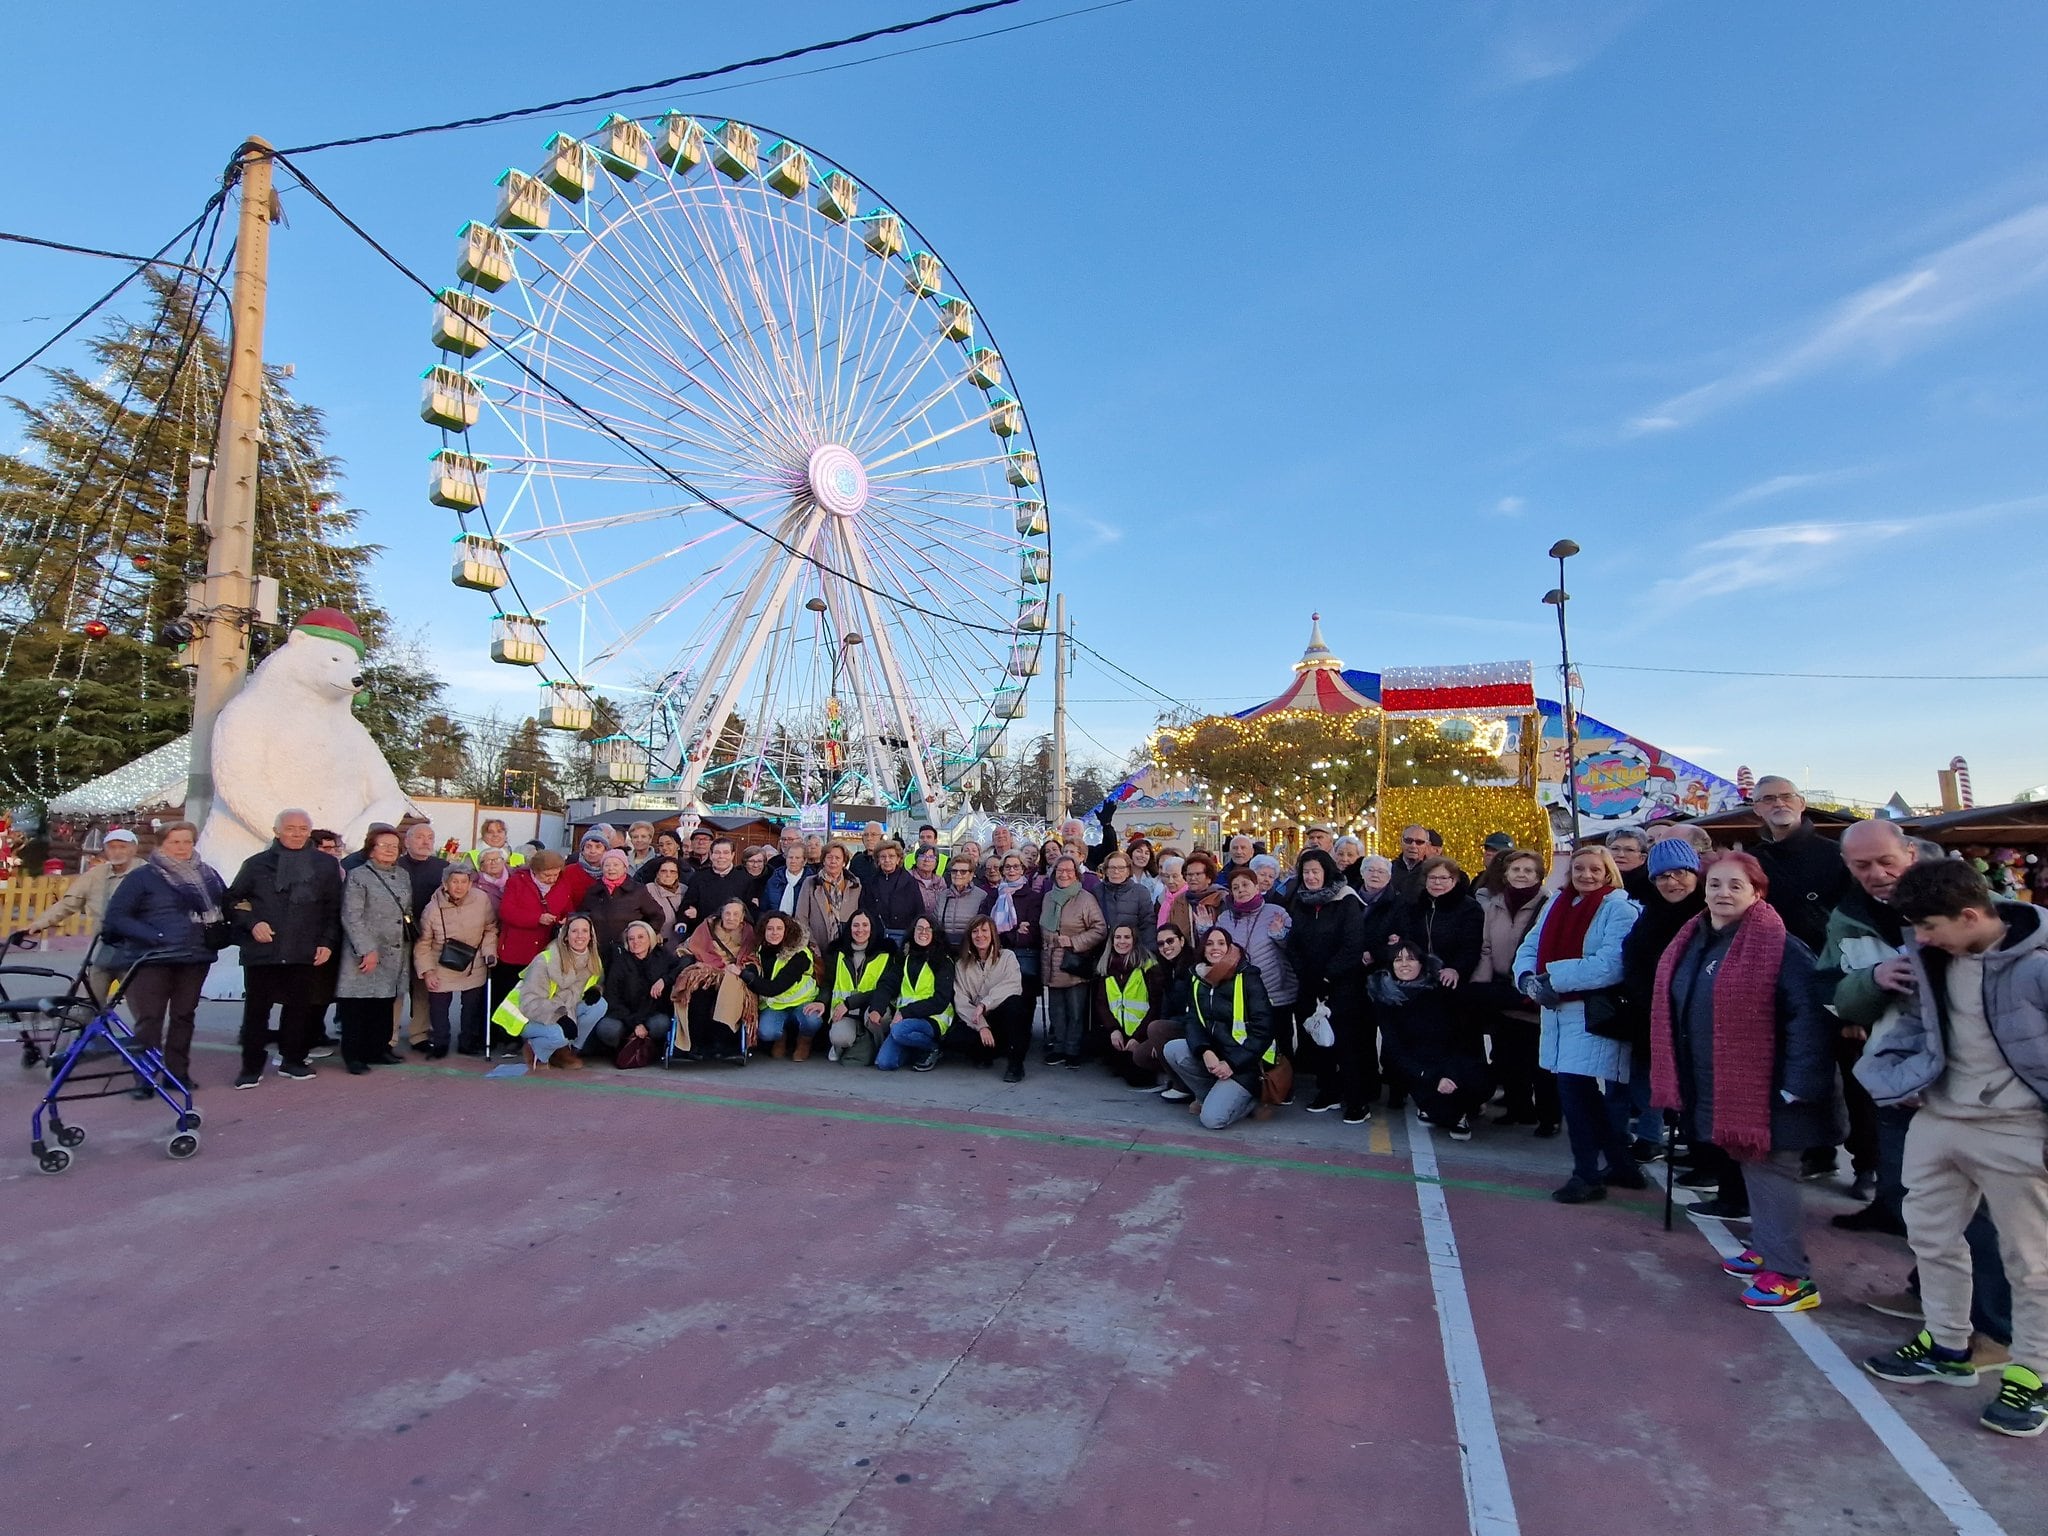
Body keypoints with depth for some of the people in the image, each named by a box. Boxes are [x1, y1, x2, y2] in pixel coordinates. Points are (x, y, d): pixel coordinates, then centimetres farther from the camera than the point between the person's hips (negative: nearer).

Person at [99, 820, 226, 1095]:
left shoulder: (208, 875, 9)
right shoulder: (142, 876, -5)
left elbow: (225, 905, 22)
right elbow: (116, 916, -9)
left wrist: (217, 934, 7)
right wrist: (152, 936, -19)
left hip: (196, 958, 4)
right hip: (153, 959, -4)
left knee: (184, 1016, 11)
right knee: (150, 1019, -4)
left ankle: (178, 1072, 20)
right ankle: (144, 1078, 3)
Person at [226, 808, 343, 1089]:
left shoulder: (326, 865, 6)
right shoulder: (257, 863, 5)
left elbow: (333, 909, 8)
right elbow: (232, 900, 10)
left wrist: (328, 942, 0)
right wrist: (252, 923, -6)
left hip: (305, 953, 1)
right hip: (262, 951, -1)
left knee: (299, 1008, 7)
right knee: (256, 1009, 4)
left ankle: (292, 1060, 21)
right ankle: (252, 1066, 14)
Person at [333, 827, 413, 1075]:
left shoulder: (404, 876, 14)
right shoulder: (358, 876, -5)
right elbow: (351, 917, -11)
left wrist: (407, 949, 10)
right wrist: (368, 950, -17)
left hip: (395, 954, 6)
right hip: (365, 954, -6)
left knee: (385, 1005, 10)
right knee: (356, 1006, 0)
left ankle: (377, 1049, 20)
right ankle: (353, 1055, 8)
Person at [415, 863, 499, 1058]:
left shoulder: (482, 900, -14)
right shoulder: (433, 908, -15)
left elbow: (490, 929, 2)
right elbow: (423, 943, -6)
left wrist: (489, 951, -8)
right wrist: (427, 971, -10)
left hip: (474, 967, 1)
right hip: (442, 969, -1)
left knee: (472, 1007, 12)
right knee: (438, 1007, 3)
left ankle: (468, 1042, 29)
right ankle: (438, 1042, 24)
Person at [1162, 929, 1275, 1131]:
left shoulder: (1248, 978, -11)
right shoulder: (1197, 980, 5)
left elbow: (1263, 1029, -14)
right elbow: (1193, 1021, -1)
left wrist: (1233, 1064, -19)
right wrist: (1205, 1052, -21)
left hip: (1245, 1062, -6)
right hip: (1213, 1053, 6)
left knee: (1213, 1118, -22)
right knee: (1172, 1049, -19)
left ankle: (1251, 1099, 7)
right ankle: (1209, 1096, 1)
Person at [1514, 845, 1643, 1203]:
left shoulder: (1619, 909, -9)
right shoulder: (1557, 903, 11)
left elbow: (1610, 966, -22)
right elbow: (1530, 947, 9)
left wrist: (1552, 977, -21)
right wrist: (1529, 978, -12)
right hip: (1559, 1013, 7)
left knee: (1574, 1088, -9)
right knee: (1579, 1092, 14)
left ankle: (1588, 1174, 7)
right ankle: (1620, 1166, 31)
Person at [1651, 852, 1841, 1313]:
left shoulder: (1779, 947, -17)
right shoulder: (1691, 943, 7)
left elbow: (1808, 1017, -21)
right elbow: (1674, 1009, 15)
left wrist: (1797, 1084, -22)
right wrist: (1679, 1079, 14)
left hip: (1763, 1089, -8)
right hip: (1716, 1089, 8)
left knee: (1769, 1172, -1)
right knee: (1750, 1169, 20)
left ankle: (1792, 1277, 11)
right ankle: (1765, 1248, 35)